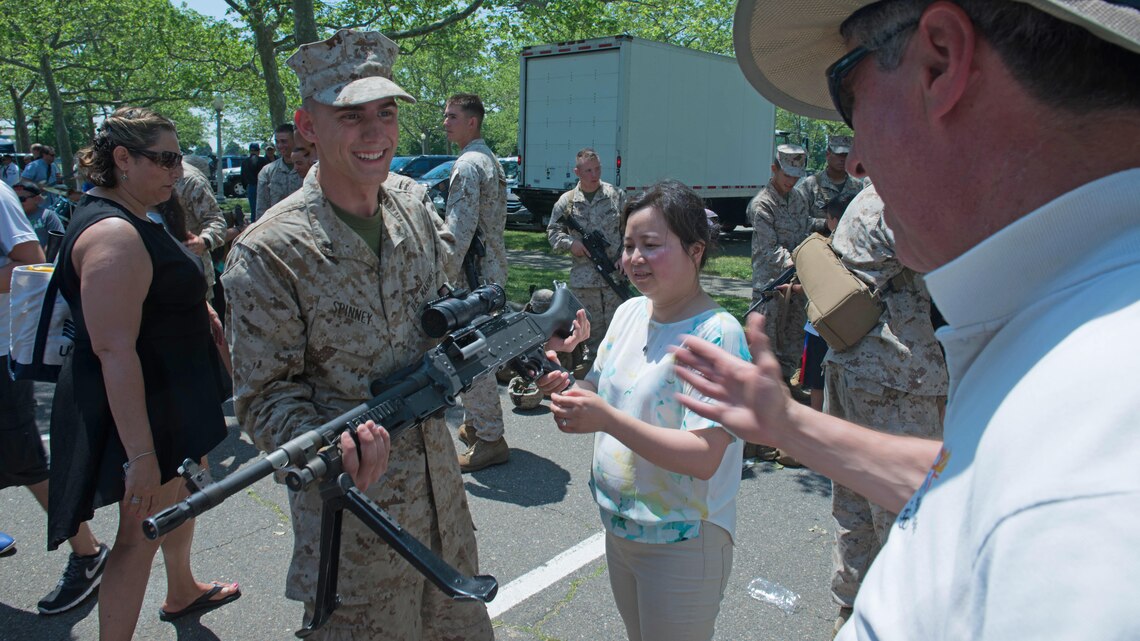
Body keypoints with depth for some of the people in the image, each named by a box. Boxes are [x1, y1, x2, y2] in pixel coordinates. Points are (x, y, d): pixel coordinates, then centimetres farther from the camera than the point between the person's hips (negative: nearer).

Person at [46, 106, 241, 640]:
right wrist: (140, 454, -31)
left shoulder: (130, 222, 8)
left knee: (182, 493, 26)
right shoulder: (113, 234, -25)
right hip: (139, 410, -11)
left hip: (170, 402, 11)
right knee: (142, 531, 0)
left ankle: (182, 591, 48)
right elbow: (114, 350, -31)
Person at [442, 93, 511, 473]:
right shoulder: (491, 160, 17)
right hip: (492, 269, 11)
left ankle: (490, 439, -1)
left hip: (474, 273, -11)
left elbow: (461, 228, -22)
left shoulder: (467, 164, -15)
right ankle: (474, 423, 31)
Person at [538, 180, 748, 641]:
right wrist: (566, 387, -11)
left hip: (681, 542, -7)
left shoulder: (717, 334, -21)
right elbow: (604, 392, 11)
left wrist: (607, 419, -31)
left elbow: (705, 458, -26)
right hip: (618, 528, 7)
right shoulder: (629, 312, 1)